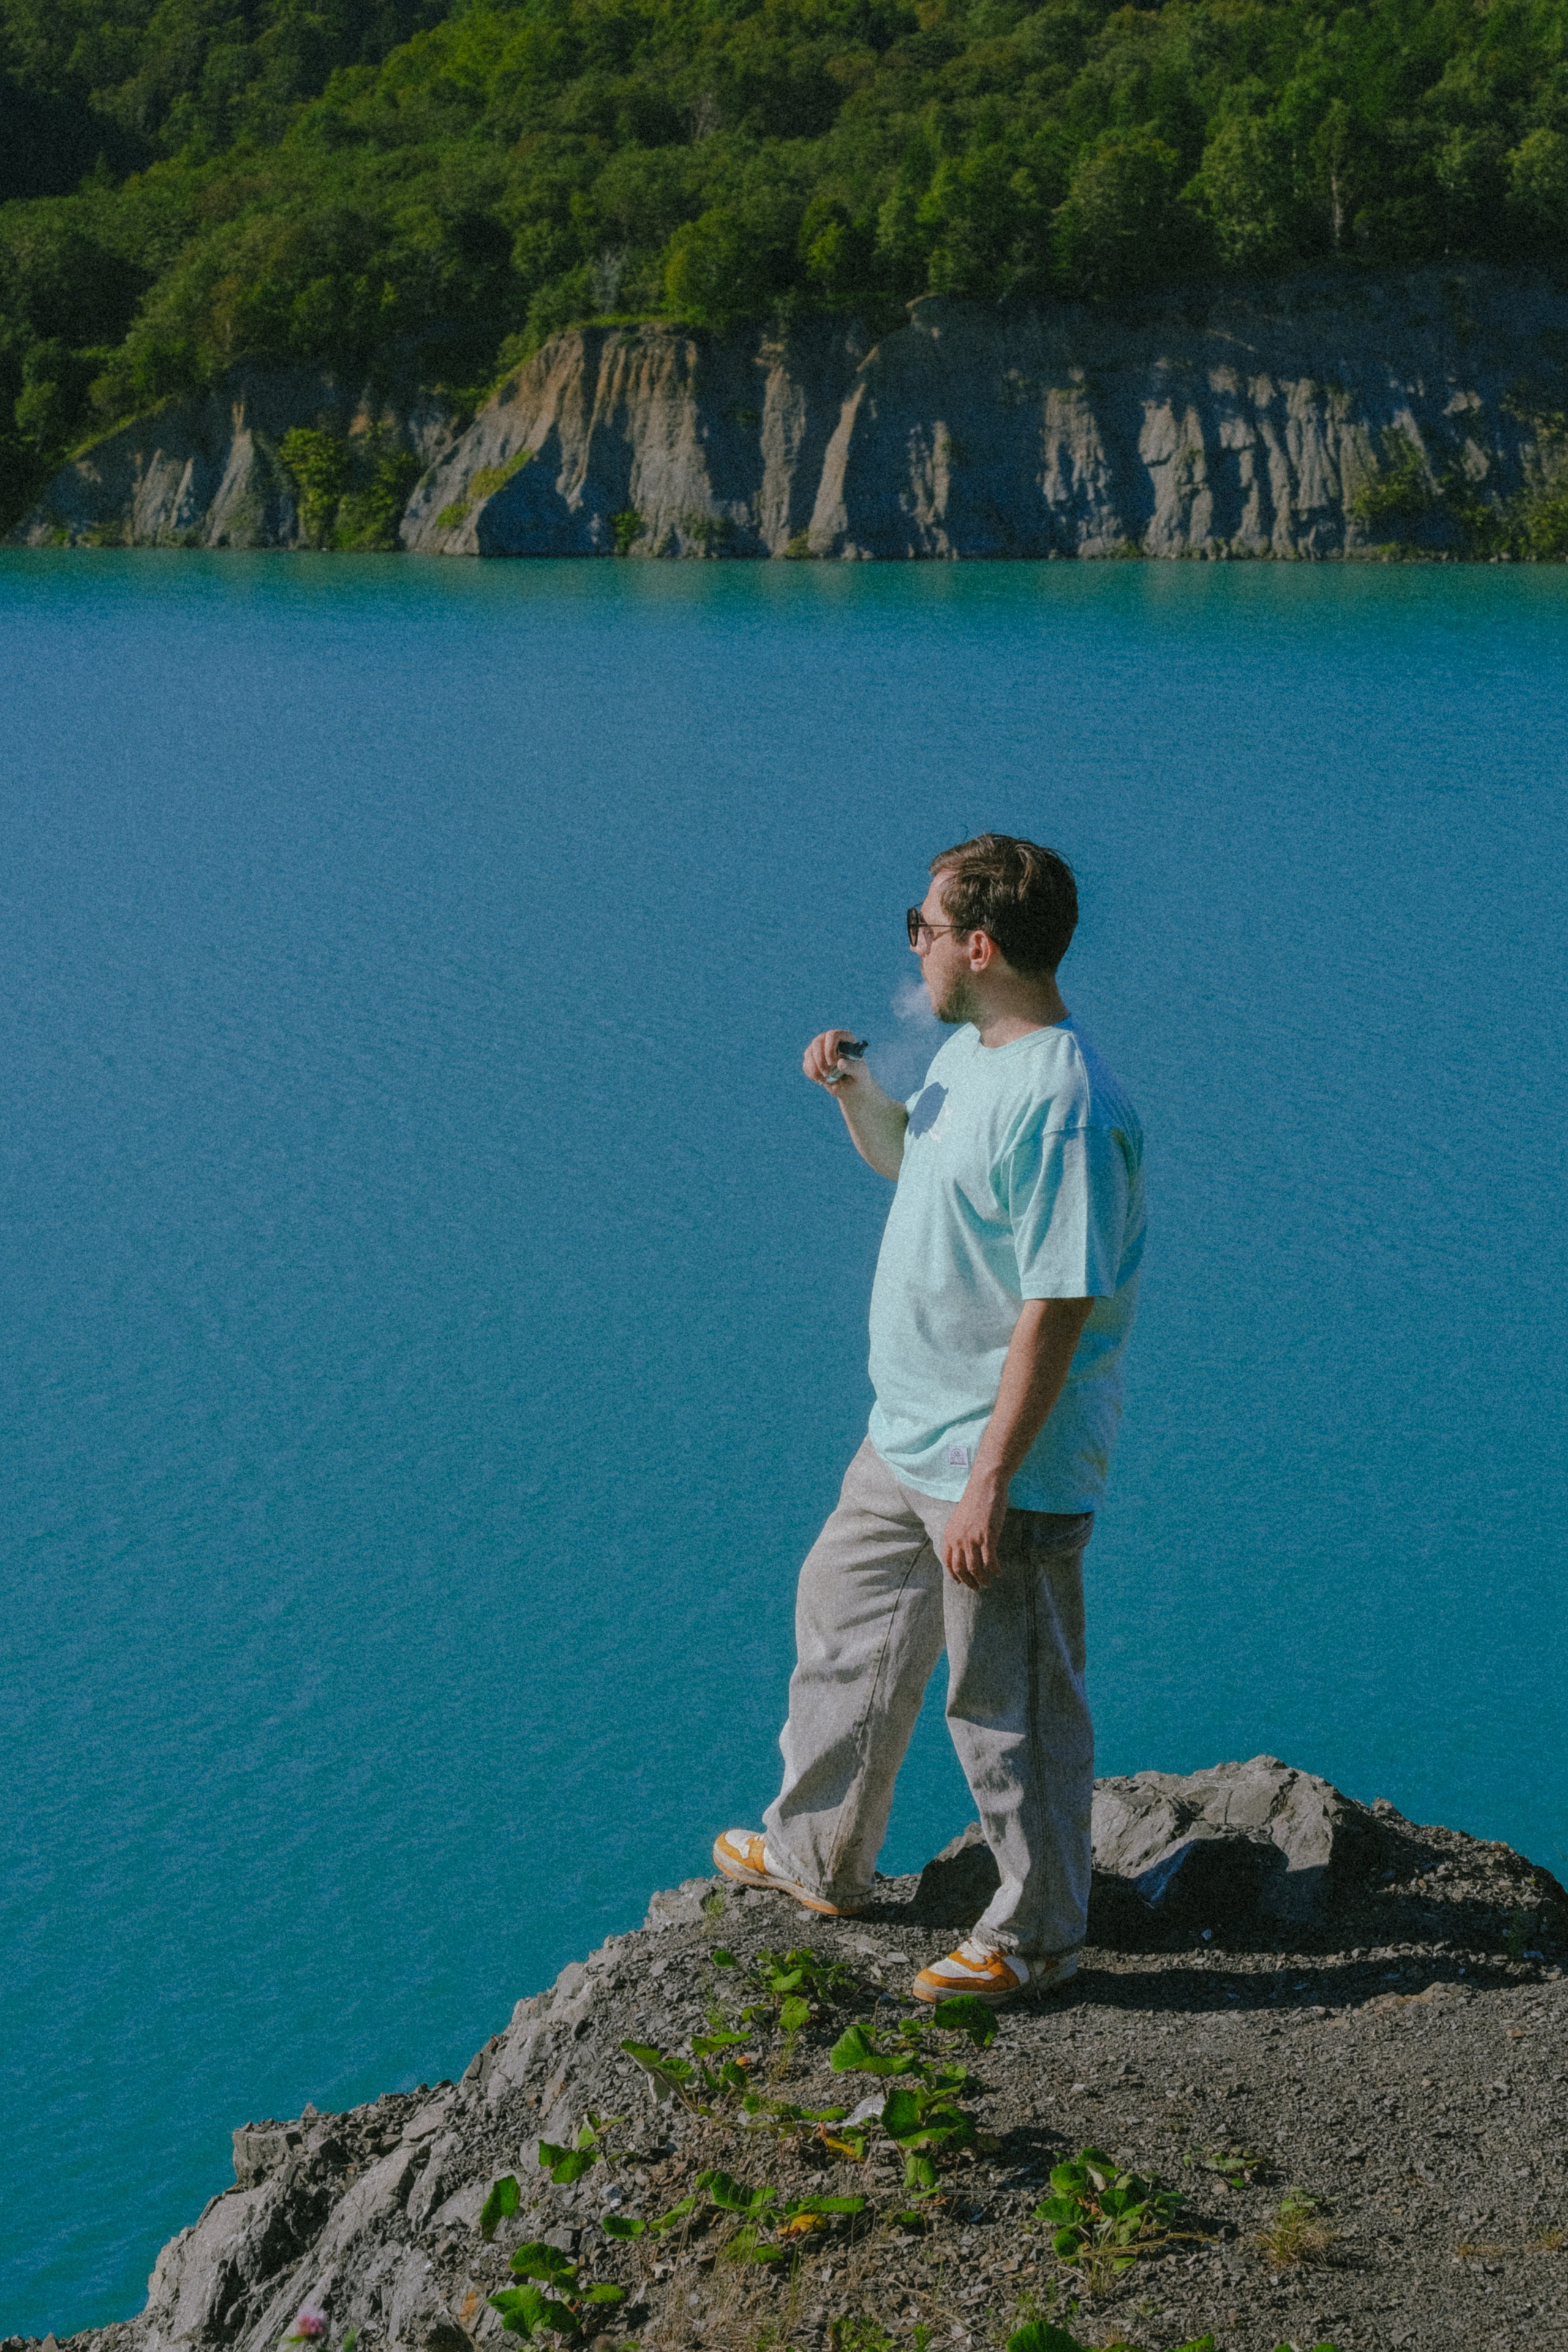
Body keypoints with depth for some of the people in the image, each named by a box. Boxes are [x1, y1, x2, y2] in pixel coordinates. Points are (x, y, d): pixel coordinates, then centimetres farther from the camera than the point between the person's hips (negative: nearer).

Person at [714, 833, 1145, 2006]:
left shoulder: (1066, 1107, -26)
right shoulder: (969, 1053, 5)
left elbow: (1058, 1312, -27)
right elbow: (905, 1155, 26)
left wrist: (989, 1484, -25)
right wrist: (854, 1089, 4)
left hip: (1006, 1470, -10)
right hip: (906, 1439, 10)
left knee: (1010, 1707, 5)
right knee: (845, 1630, 24)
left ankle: (1037, 1936, 25)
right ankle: (820, 1860, 44)